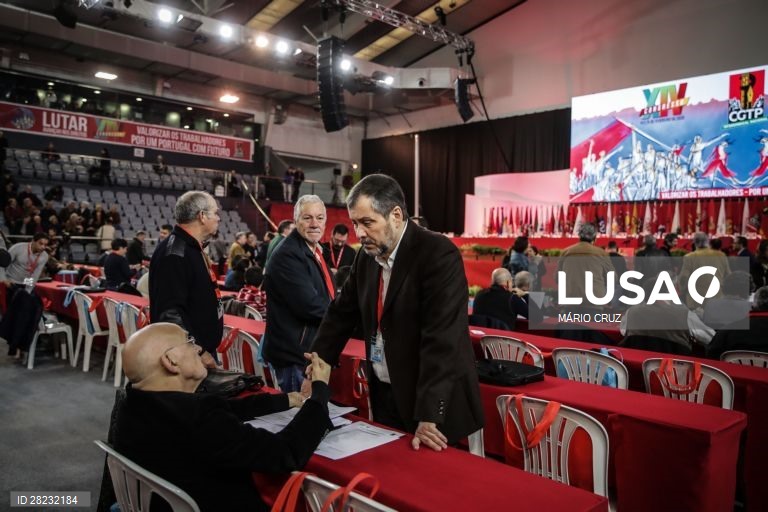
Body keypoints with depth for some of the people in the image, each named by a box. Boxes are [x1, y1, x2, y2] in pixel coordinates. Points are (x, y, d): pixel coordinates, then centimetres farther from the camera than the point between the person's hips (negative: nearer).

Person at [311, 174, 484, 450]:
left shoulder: (438, 254, -20)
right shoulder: (367, 255, 2)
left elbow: (441, 339, -26)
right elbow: (342, 312, 11)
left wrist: (429, 416, -28)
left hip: (438, 403, -6)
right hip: (384, 394, 7)